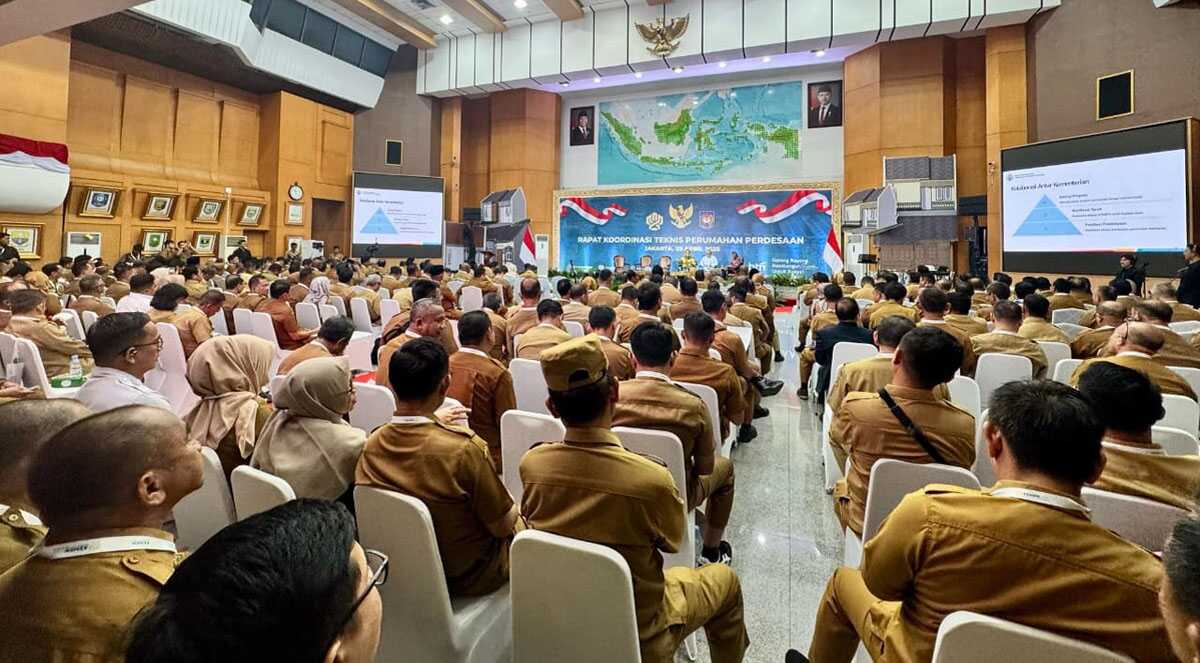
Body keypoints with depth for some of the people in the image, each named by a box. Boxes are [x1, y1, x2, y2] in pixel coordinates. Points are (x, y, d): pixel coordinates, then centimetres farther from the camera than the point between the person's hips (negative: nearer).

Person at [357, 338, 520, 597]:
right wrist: (514, 507, -1)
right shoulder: (464, 449, -35)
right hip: (471, 578, -5)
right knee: (521, 520, 23)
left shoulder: (371, 445, -17)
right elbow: (503, 526, -21)